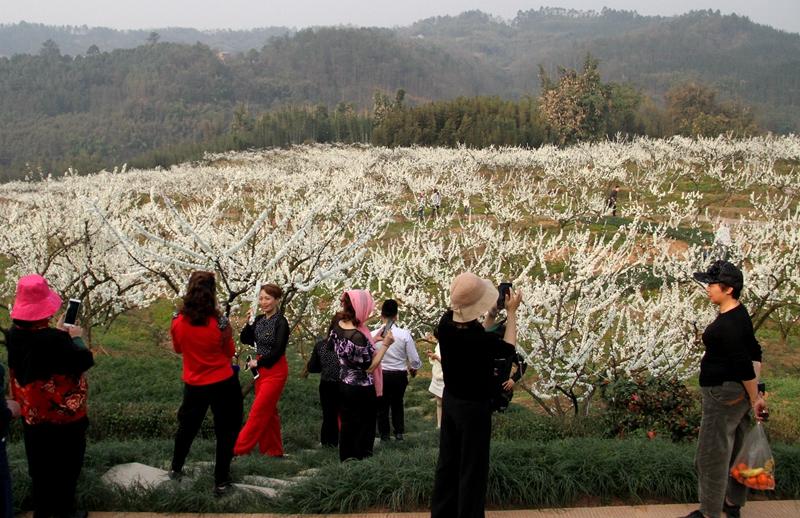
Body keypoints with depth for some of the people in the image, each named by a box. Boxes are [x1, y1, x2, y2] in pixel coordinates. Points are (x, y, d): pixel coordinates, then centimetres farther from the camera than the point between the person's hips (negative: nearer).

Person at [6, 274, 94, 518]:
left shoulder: (14, 334, -9)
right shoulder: (54, 340, -32)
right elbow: (85, 360, -21)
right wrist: (76, 338, -6)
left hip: (32, 415, 6)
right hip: (63, 415, -6)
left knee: (40, 464, 22)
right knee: (67, 464, 15)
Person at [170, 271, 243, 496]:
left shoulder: (178, 321, -11)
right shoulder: (219, 322, -20)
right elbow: (230, 352, -4)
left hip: (194, 385, 4)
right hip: (223, 384, -4)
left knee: (187, 427, 25)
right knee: (225, 432, 10)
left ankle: (176, 469, 41)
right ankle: (221, 482, 12)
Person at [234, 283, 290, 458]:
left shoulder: (281, 322, -14)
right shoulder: (260, 320, 6)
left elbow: (278, 351, -17)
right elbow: (244, 339, 4)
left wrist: (257, 363, -9)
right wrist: (249, 322, -10)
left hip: (275, 370, -8)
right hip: (261, 369, 8)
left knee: (258, 411, -5)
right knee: (268, 411, 13)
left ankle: (239, 449, -2)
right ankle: (273, 450, 22)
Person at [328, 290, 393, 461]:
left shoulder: (337, 325, -5)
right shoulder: (358, 336, -28)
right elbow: (369, 367, -19)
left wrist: (373, 340, 11)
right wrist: (385, 345, -19)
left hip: (343, 385, 7)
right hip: (362, 390, -7)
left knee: (347, 427, 17)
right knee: (363, 430, 8)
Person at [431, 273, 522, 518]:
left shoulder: (447, 321, -12)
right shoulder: (478, 339, -32)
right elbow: (508, 346, -10)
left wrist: (493, 313, 8)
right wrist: (511, 312, -2)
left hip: (450, 401, 7)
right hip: (474, 406, -7)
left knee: (447, 461, 18)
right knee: (472, 467, 7)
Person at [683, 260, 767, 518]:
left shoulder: (727, 325, -26)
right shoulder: (739, 314, 5)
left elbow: (744, 366, -24)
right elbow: (755, 354, 10)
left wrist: (755, 399, -13)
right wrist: (755, 393, 7)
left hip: (724, 394, -10)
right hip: (736, 393, 10)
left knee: (712, 453, 3)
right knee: (735, 449, 21)